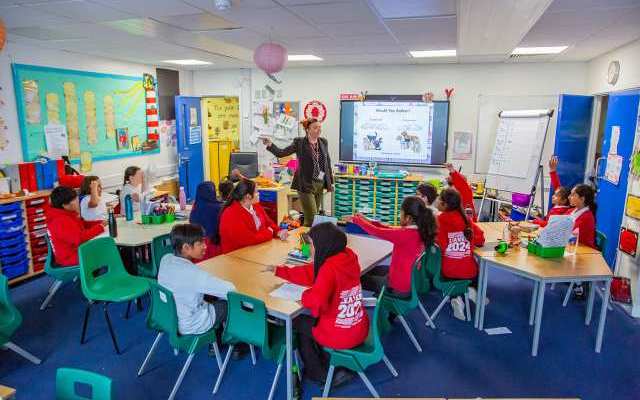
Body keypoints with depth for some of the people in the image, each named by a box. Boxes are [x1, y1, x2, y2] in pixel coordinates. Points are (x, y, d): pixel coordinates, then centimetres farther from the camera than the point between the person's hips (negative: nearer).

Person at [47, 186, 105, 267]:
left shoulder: (66, 214, 5)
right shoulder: (61, 222, -26)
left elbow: (82, 224, 15)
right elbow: (80, 238, -32)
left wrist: (100, 223, 0)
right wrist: (100, 227, -23)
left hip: (76, 250, 10)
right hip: (71, 259, -10)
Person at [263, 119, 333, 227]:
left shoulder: (324, 142, 9)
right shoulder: (299, 142, -4)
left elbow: (327, 162, 14)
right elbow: (281, 153, -8)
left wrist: (330, 181, 14)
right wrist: (270, 145, -25)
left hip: (320, 184, 5)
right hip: (306, 184, -5)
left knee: (315, 216, 12)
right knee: (311, 217, -7)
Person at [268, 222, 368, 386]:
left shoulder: (329, 268, -27)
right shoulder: (348, 257, -3)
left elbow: (317, 301, -42)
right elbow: (313, 273, 7)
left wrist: (305, 296, -19)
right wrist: (280, 270, 10)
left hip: (340, 336, -7)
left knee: (297, 323, 20)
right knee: (309, 321, 28)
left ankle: (320, 374, 34)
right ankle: (326, 365, 33)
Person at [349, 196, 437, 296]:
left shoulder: (405, 234, -30)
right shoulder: (419, 231, -5)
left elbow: (376, 232, -21)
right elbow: (391, 230, 4)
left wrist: (356, 220, -6)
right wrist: (368, 221, 2)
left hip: (400, 287, -8)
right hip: (411, 281, 8)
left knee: (361, 277, 14)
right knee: (372, 269, 28)